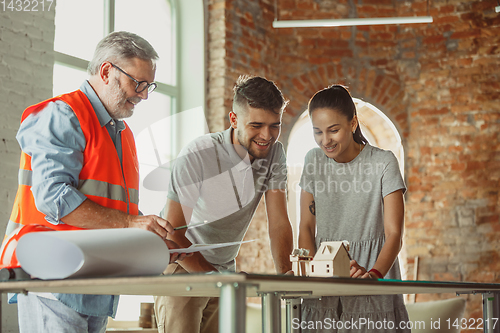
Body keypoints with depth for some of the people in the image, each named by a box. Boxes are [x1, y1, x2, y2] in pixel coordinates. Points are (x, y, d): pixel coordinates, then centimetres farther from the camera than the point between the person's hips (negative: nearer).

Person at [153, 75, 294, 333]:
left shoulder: (274, 153, -6)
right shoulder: (197, 156, -23)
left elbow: (279, 224, -5)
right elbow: (172, 234, -21)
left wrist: (286, 274, -21)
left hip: (225, 270, 5)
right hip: (182, 269, -5)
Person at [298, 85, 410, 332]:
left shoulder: (383, 162, -9)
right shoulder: (313, 161, 4)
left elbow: (394, 233, -16)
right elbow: (306, 227, 5)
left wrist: (374, 274, -34)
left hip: (372, 265, -3)